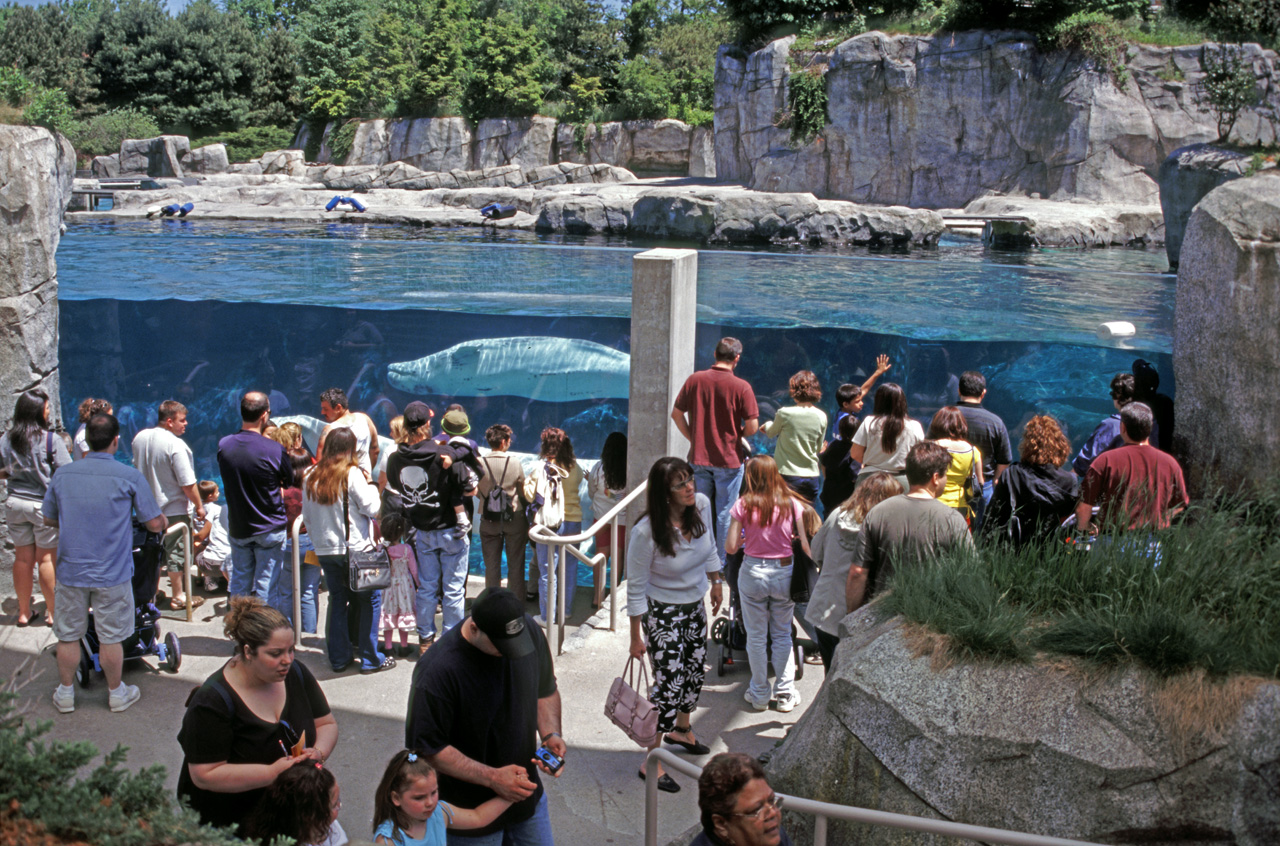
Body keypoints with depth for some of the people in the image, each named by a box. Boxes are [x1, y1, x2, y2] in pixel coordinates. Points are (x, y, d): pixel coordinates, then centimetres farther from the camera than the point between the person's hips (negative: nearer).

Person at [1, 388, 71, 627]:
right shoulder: (51, 440, -15)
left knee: (23, 557, 12)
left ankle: (24, 612, 21)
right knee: (47, 558, 5)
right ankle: (52, 612, 13)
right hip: (44, 504, -4)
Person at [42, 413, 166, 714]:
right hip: (112, 575, -2)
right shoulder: (130, 477, -11)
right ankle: (117, 692, 25)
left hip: (71, 571, 3)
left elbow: (49, 519, 11)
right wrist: (164, 522, 17)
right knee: (111, 637, 10)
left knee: (68, 635, 14)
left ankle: (65, 694, 27)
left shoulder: (63, 474, -2)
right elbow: (154, 523, -7)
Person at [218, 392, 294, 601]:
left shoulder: (223, 445, -6)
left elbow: (228, 479, 8)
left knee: (239, 586, 16)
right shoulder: (274, 450, -19)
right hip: (270, 529, -4)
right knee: (266, 587, 5)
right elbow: (289, 482, -4)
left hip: (237, 528, 4)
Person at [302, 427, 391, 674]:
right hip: (355, 549, -5)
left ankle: (339, 658, 17)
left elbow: (307, 516, 11)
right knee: (370, 600, 4)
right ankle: (370, 659, 4)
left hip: (325, 550, 5)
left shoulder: (312, 477, 4)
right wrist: (369, 485, 2)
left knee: (337, 601, 14)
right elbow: (372, 508, -13)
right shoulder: (352, 474, -11)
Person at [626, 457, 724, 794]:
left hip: (695, 605, 7)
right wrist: (636, 637, -13)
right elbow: (636, 588, -19)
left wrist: (716, 580, 19)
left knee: (695, 671, 21)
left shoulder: (702, 504, -14)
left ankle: (681, 729, 49)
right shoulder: (646, 532, -30)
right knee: (669, 681, -6)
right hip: (662, 612, -6)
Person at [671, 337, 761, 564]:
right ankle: (723, 565, 15)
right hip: (729, 459, -3)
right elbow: (752, 426, -13)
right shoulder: (741, 387, -13)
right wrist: (737, 435, 7)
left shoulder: (695, 380, -2)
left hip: (699, 458, 3)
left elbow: (676, 413, 3)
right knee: (724, 515, 8)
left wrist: (692, 437, 12)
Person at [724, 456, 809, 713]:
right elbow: (805, 546, -6)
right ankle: (785, 693, 19)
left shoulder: (743, 506, -10)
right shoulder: (792, 504, -6)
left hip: (753, 573, -1)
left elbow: (731, 548, -9)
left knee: (756, 636, 12)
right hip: (784, 572, 1)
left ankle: (759, 694, 21)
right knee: (782, 634, 17)